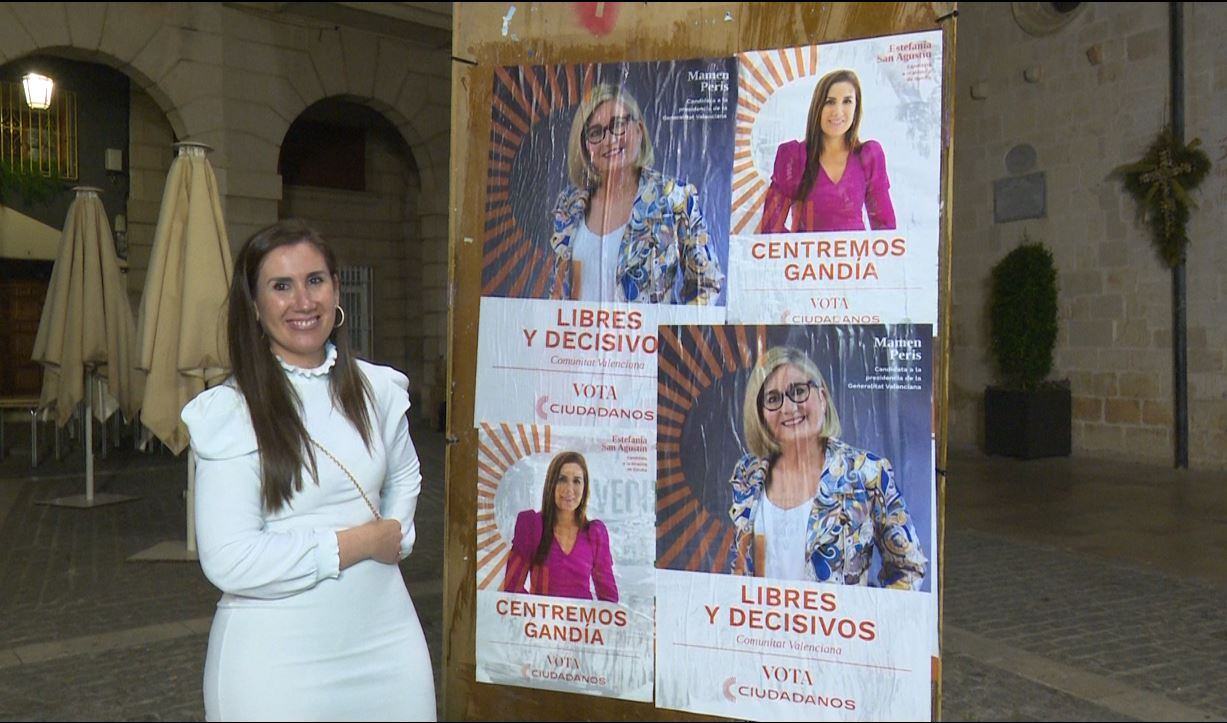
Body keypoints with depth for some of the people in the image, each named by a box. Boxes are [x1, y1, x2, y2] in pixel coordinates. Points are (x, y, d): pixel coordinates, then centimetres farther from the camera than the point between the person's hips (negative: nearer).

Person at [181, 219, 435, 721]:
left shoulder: (378, 389, 2)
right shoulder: (227, 414, -13)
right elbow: (229, 561, -20)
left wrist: (396, 535, 2)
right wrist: (363, 540, -14)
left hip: (385, 637, 5)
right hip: (277, 656, -4)